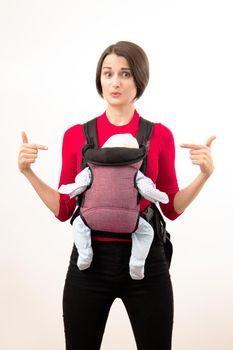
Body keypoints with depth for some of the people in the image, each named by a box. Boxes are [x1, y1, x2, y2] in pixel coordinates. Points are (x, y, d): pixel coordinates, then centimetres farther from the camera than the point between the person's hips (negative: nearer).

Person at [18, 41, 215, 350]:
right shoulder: (76, 135, 2)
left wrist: (205, 173, -8)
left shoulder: (160, 135, 0)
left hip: (145, 259, 0)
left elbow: (172, 208, 6)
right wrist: (28, 172, -5)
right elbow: (64, 209, 5)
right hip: (89, 259, 1)